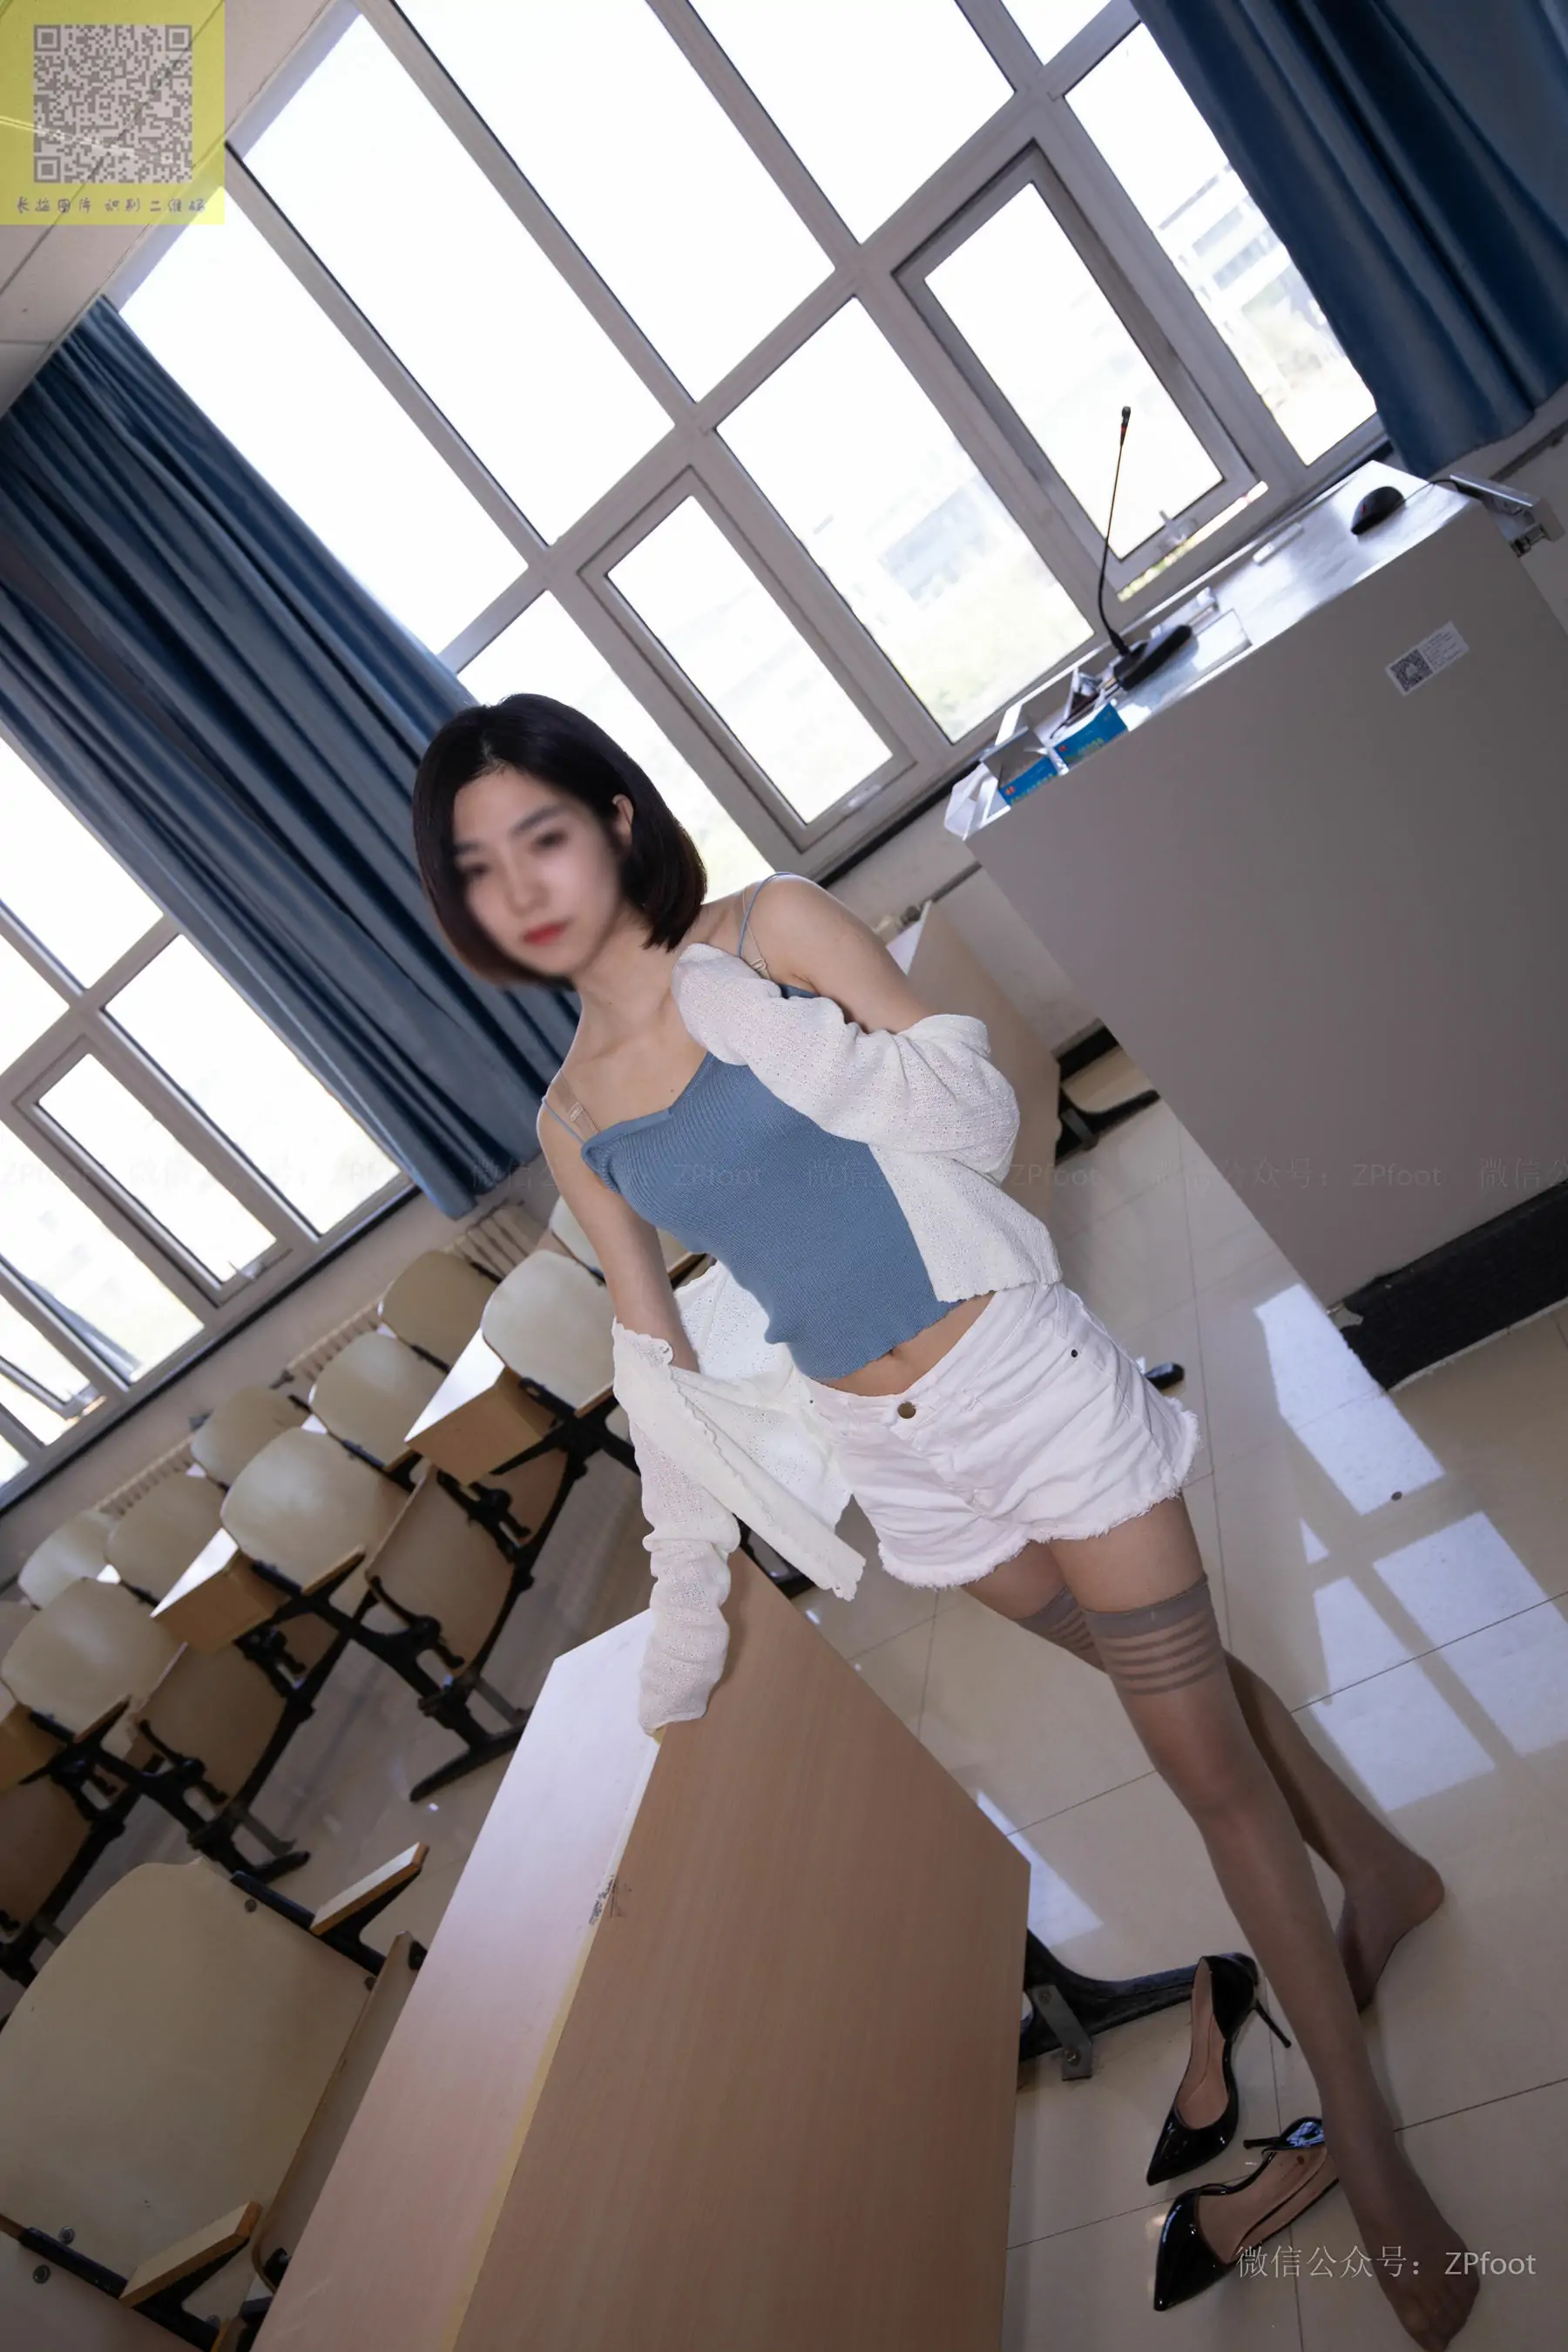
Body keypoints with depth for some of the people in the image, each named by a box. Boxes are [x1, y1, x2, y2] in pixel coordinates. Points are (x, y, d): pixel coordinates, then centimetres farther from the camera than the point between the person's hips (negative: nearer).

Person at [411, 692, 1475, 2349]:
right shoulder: (571, 1119, 3)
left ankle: (1362, 2141, 27)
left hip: (1025, 1376, -4)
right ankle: (1376, 1871, 47)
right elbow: (657, 1361, 7)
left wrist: (766, 1024, -23)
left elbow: (981, 1111, -10)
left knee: (1201, 1757, 6)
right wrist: (685, 1595, 6)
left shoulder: (770, 928, -8)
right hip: (890, 1453, 4)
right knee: (1173, 1678, 20)